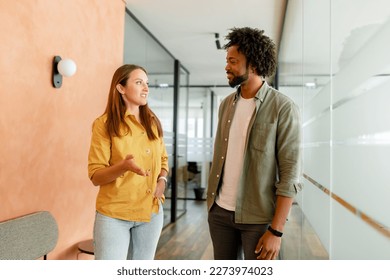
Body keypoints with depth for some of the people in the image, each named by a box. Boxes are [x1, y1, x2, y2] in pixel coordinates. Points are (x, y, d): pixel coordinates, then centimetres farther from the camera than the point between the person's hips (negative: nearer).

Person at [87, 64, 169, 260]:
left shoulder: (153, 122, 7)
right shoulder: (104, 124, -9)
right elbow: (95, 176, -11)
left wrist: (162, 180, -3)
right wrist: (123, 166, -29)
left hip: (151, 212, 5)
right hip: (114, 214, -5)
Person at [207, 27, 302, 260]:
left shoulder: (284, 108, -11)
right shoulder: (226, 104, 7)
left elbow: (290, 174, -14)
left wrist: (276, 230, -16)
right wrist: (211, 200, 11)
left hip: (258, 217, -5)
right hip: (220, 211, 5)